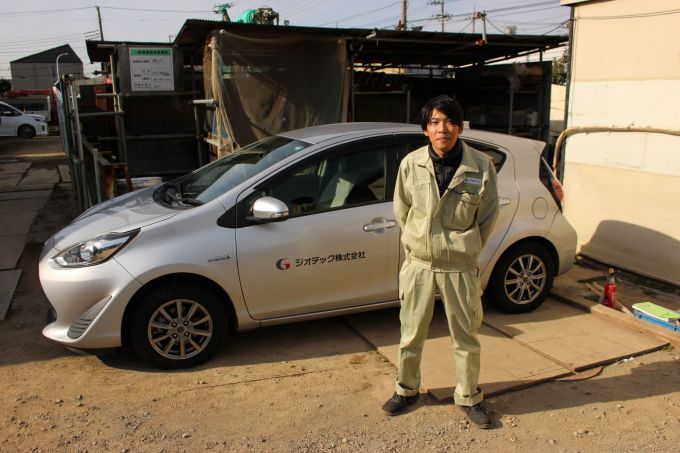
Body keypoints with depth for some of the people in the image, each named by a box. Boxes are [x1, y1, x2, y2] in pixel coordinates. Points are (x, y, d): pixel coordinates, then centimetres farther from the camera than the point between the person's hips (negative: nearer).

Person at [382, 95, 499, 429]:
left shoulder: (481, 165, -9)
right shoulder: (411, 164, -7)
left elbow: (488, 216, 3)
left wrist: (464, 248, 6)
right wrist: (420, 243, 8)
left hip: (460, 267, -1)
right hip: (418, 265, 1)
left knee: (466, 337, 13)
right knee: (411, 334, 15)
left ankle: (468, 397, 35)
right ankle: (406, 389, 38)